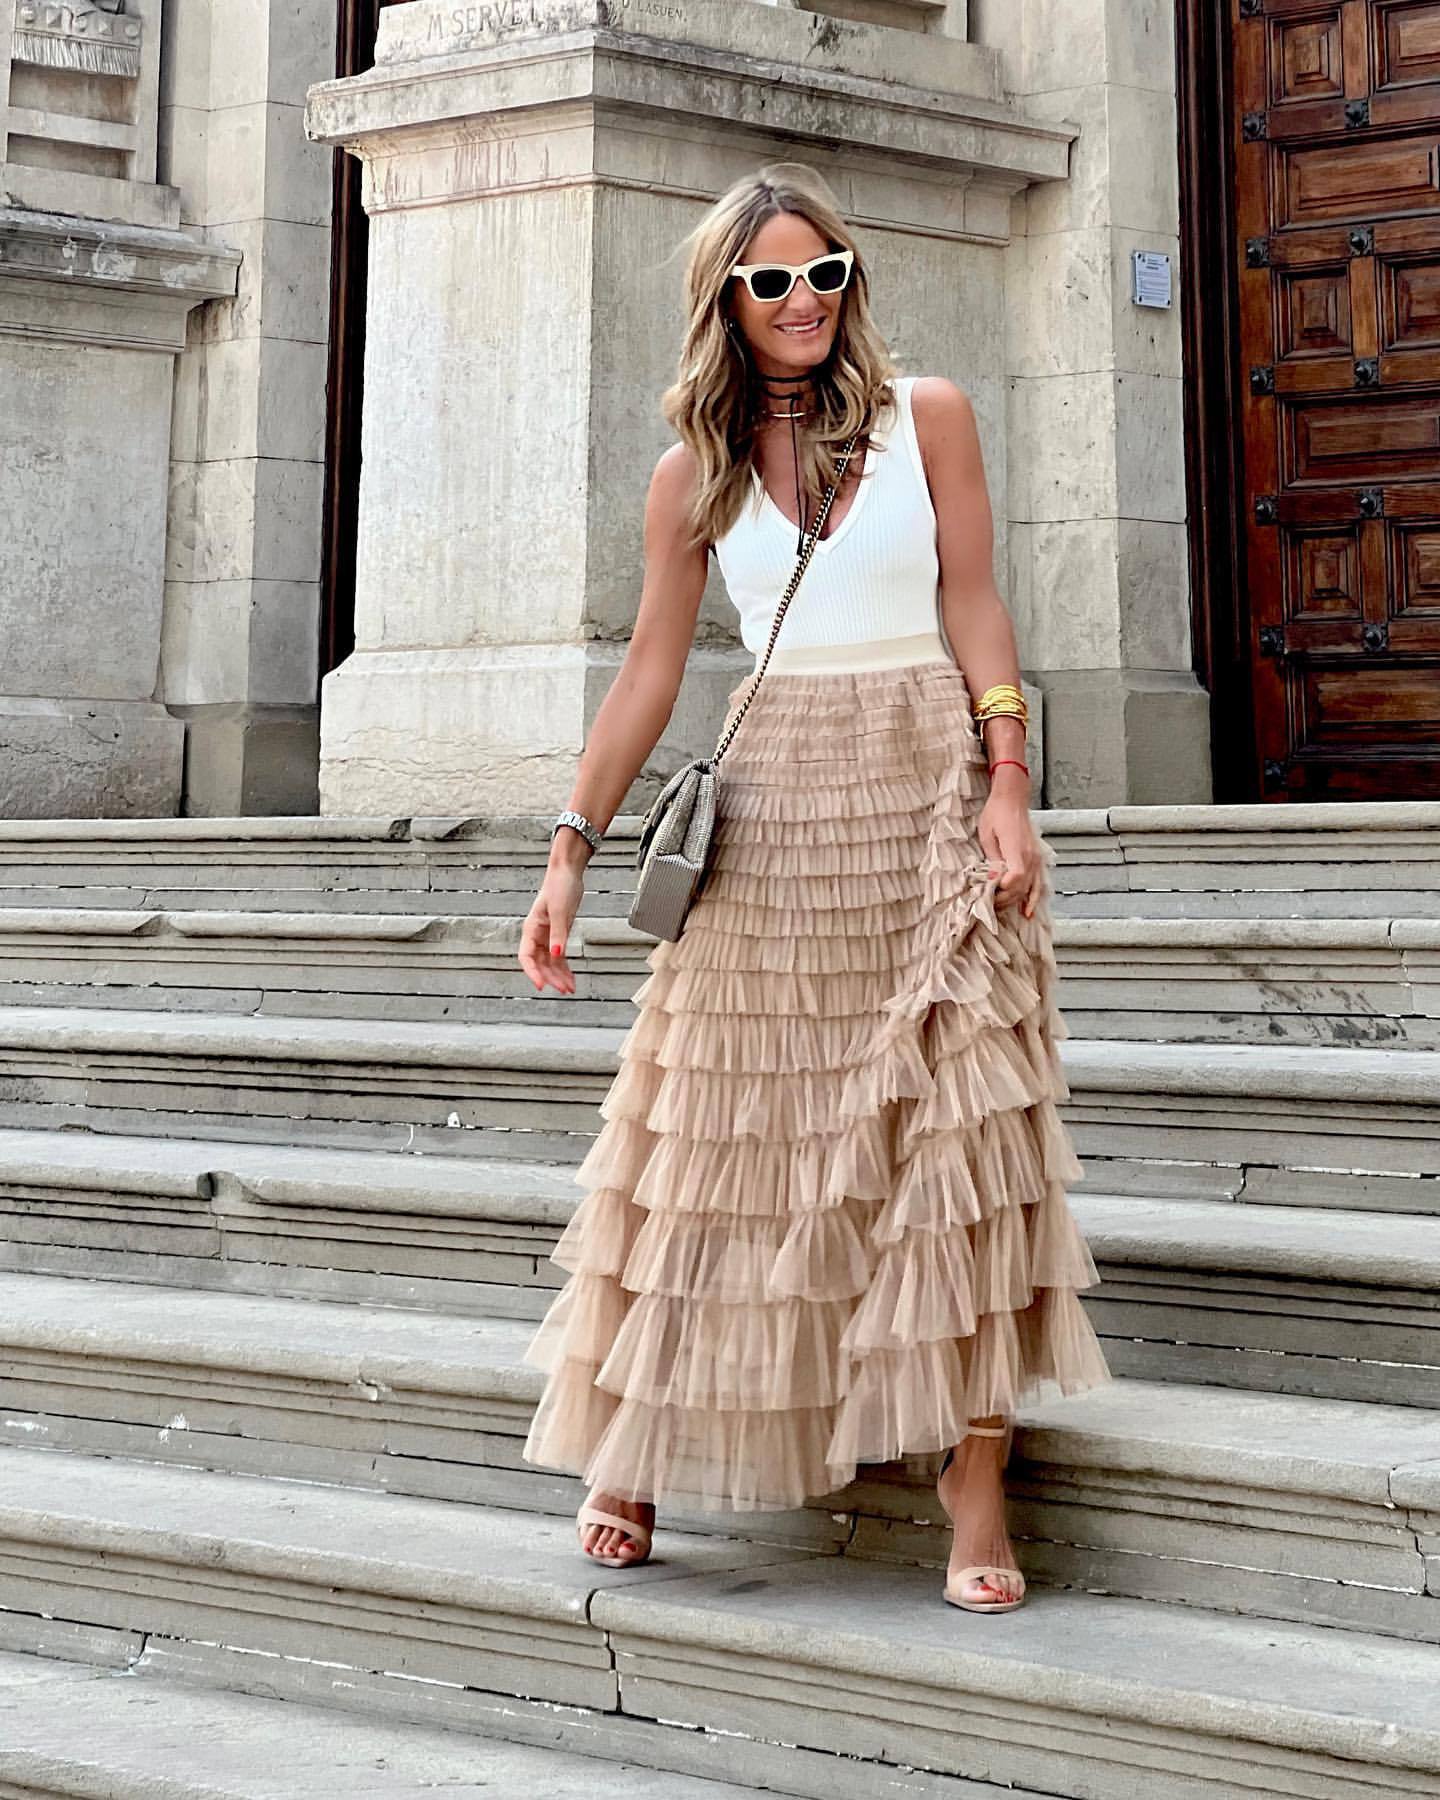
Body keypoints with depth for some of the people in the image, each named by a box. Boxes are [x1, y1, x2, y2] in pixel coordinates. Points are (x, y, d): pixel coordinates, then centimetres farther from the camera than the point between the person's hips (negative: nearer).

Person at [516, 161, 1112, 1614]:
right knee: (723, 1124, 3)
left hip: (927, 795, -1)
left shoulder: (926, 415, 6)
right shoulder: (695, 471, 9)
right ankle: (634, 1452, 17)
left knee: (958, 1128, -6)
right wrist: (572, 850, 4)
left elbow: (974, 607, 2)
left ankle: (975, 1489, -2)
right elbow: (649, 674, 9)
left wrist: (1006, 785, -9)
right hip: (771, 810, 1)